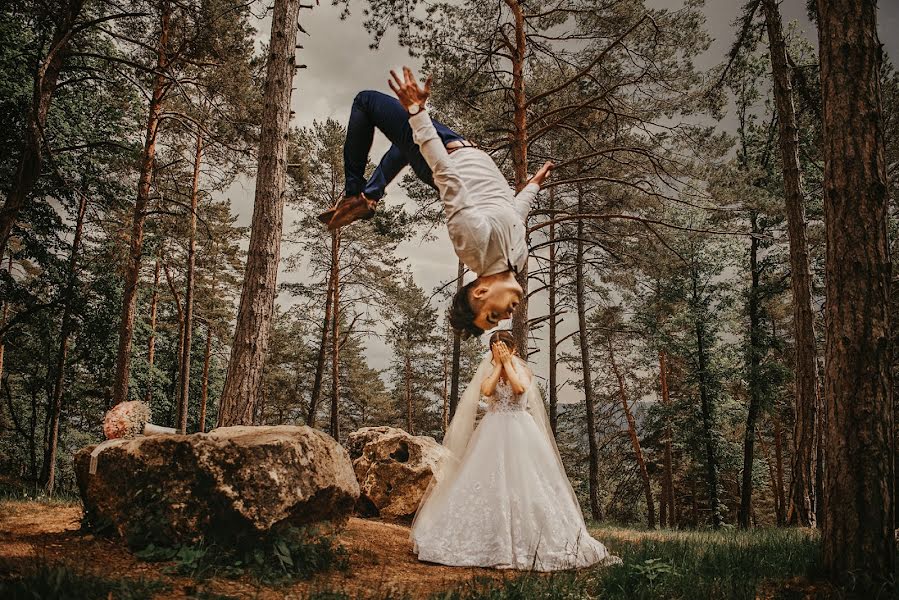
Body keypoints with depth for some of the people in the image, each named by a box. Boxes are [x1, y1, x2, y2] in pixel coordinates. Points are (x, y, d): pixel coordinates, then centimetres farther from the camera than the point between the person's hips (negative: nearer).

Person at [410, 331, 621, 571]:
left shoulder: (522, 370, 3)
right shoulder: (487, 372, 8)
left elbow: (519, 388, -19)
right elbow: (486, 390, -13)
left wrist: (507, 363, -12)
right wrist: (498, 365, -9)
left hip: (519, 432, -2)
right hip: (493, 432, 2)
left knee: (523, 481, -6)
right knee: (487, 481, -3)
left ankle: (525, 540, 0)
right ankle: (486, 540, 4)